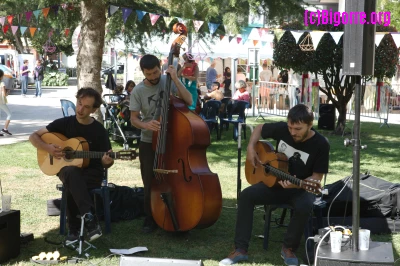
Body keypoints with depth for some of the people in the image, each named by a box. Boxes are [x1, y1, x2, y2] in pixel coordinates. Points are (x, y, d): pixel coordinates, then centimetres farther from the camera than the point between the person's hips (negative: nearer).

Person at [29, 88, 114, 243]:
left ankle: (74, 229, -24)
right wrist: (48, 148, -14)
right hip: (67, 169, 1)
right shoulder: (64, 123, 1)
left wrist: (107, 161, -25)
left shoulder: (99, 130, -2)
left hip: (92, 173, -1)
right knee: (71, 173, -38)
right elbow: (34, 136, 5)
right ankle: (89, 217, -42)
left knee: (71, 185, -36)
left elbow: (105, 162, 0)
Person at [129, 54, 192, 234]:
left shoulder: (169, 82, -7)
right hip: (149, 142, 0)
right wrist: (145, 125, -28)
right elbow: (133, 119, -6)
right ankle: (150, 219, 18)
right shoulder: (138, 91, -6)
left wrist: (175, 79, -23)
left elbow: (189, 101, -17)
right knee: (150, 184, 4)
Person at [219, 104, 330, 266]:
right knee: (246, 195, -21)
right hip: (275, 182, 3)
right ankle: (241, 249, -17)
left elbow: (317, 176, -14)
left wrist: (298, 184, -33)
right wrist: (251, 148, -6)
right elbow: (259, 128, 11)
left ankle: (288, 248, -10)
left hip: (301, 188, -3)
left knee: (305, 206, -37)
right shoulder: (282, 128, -9)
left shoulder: (320, 144, -18)